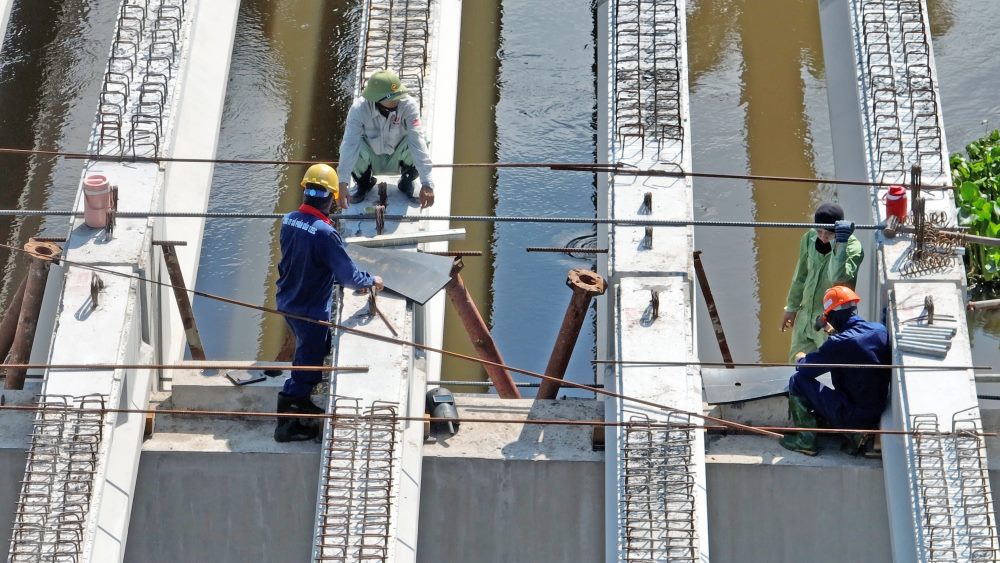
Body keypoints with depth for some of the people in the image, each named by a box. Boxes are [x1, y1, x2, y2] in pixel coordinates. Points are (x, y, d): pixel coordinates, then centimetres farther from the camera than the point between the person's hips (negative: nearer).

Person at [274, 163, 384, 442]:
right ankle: (287, 424, 18)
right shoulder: (325, 233, -29)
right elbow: (348, 276, -25)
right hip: (311, 311, -8)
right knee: (308, 364, 7)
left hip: (287, 302, 8)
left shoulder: (288, 220, -5)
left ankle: (301, 402, 44)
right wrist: (372, 280, -5)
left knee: (312, 351, 28)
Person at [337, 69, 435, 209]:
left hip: (396, 159, 0)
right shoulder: (359, 108, -28)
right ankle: (364, 183, 2)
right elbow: (350, 144, -35)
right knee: (355, 147, -32)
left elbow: (417, 142, -36)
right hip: (372, 160, 0)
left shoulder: (409, 105, -29)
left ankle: (406, 181, 1)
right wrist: (342, 183, -45)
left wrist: (427, 183, -44)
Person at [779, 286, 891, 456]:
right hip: (877, 413, 7)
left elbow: (806, 368, -12)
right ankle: (856, 431, 15)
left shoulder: (840, 343, -22)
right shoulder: (881, 330, -3)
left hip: (852, 416, -7)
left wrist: (800, 359, 11)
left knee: (798, 381, 0)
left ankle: (806, 441, 7)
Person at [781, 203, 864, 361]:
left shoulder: (853, 247, -19)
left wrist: (840, 243, -43)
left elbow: (838, 277, -38)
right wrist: (791, 307, 17)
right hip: (805, 316, 6)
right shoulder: (808, 239, -3)